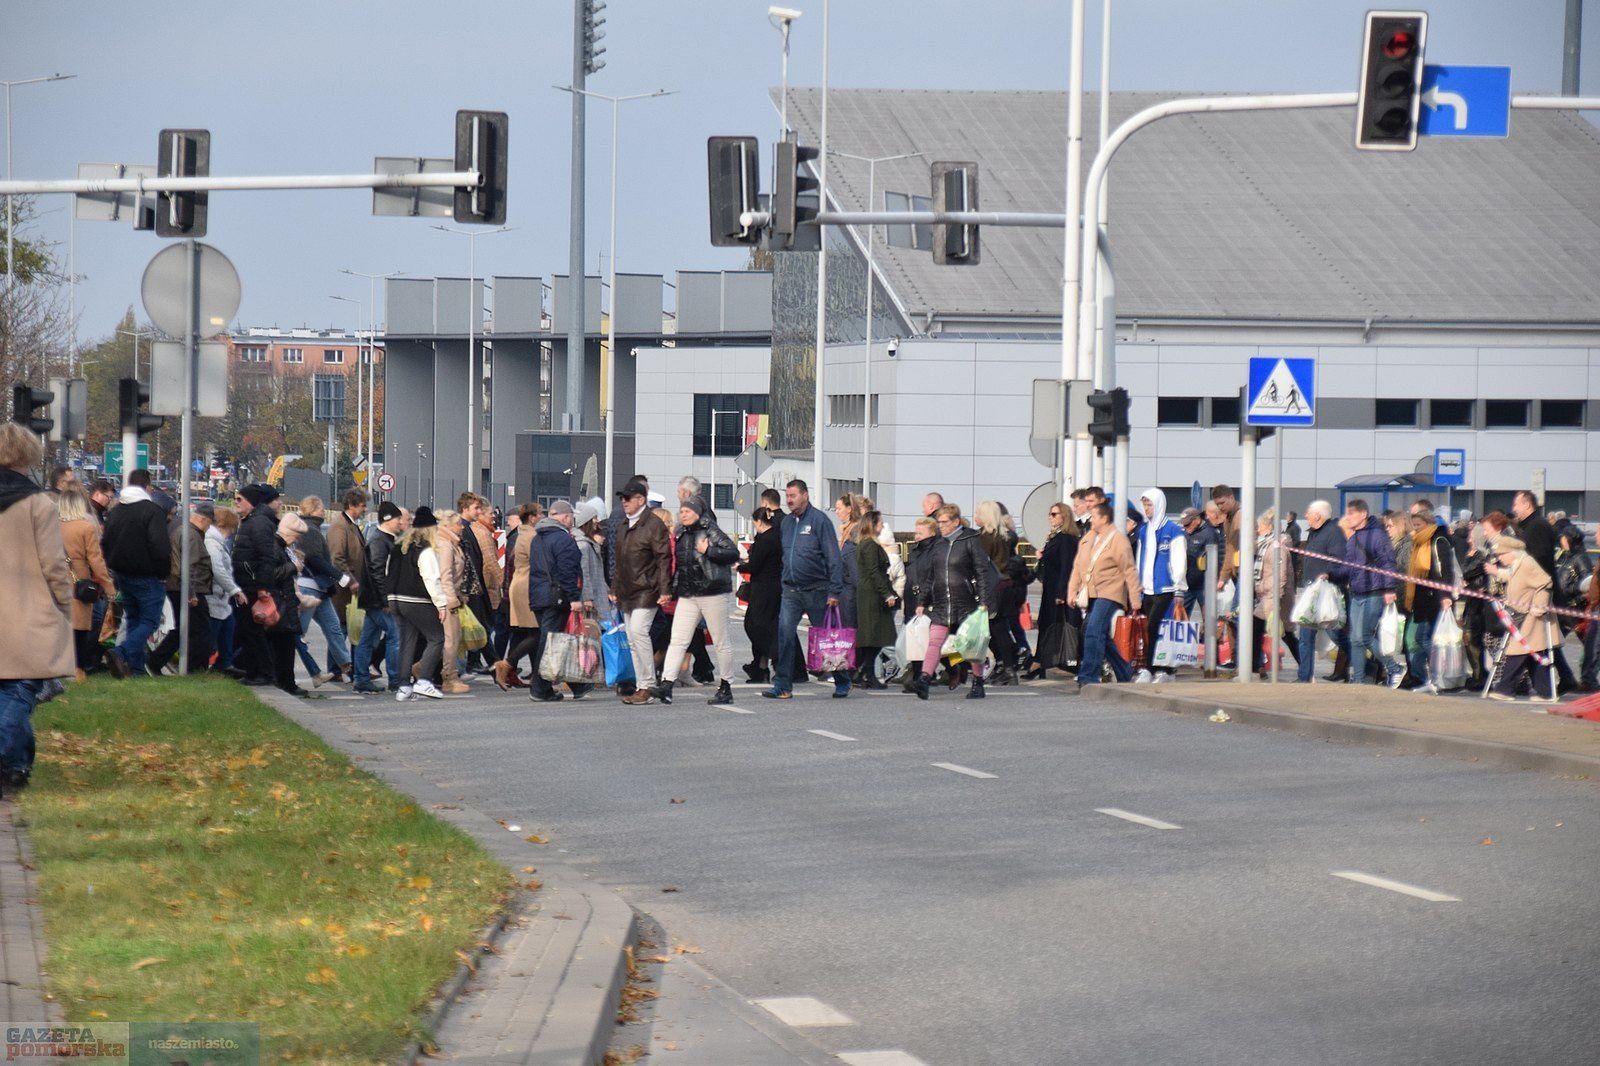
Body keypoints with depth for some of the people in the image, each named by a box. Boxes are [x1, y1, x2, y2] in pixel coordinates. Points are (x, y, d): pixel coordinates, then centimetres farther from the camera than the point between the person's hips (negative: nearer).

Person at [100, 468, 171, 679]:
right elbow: (160, 547, -21)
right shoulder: (152, 510, -15)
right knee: (150, 621, -3)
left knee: (133, 620, 18)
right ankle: (120, 653, -24)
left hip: (122, 575, 7)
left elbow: (105, 543, 14)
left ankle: (136, 667, 15)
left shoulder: (115, 511, 8)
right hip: (147, 577, -7)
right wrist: (163, 573, -8)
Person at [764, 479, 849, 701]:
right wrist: (785, 579, 11)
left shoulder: (819, 520, -8)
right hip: (791, 590, 5)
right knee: (785, 634, -10)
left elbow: (833, 557, -11)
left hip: (816, 590, -5)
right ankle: (783, 686, -9)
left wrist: (835, 591, -15)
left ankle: (842, 683, 21)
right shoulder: (786, 522, 10)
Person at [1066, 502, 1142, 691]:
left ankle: (1088, 678, -19)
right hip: (1091, 596, 8)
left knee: (1094, 632, -19)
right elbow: (1078, 567, 17)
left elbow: (1130, 571, -10)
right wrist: (1072, 591, 10)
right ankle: (1125, 674, 25)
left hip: (1109, 595, -8)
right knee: (1103, 637, 12)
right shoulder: (1088, 539, 13)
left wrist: (1135, 598, -11)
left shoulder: (1118, 540, -10)